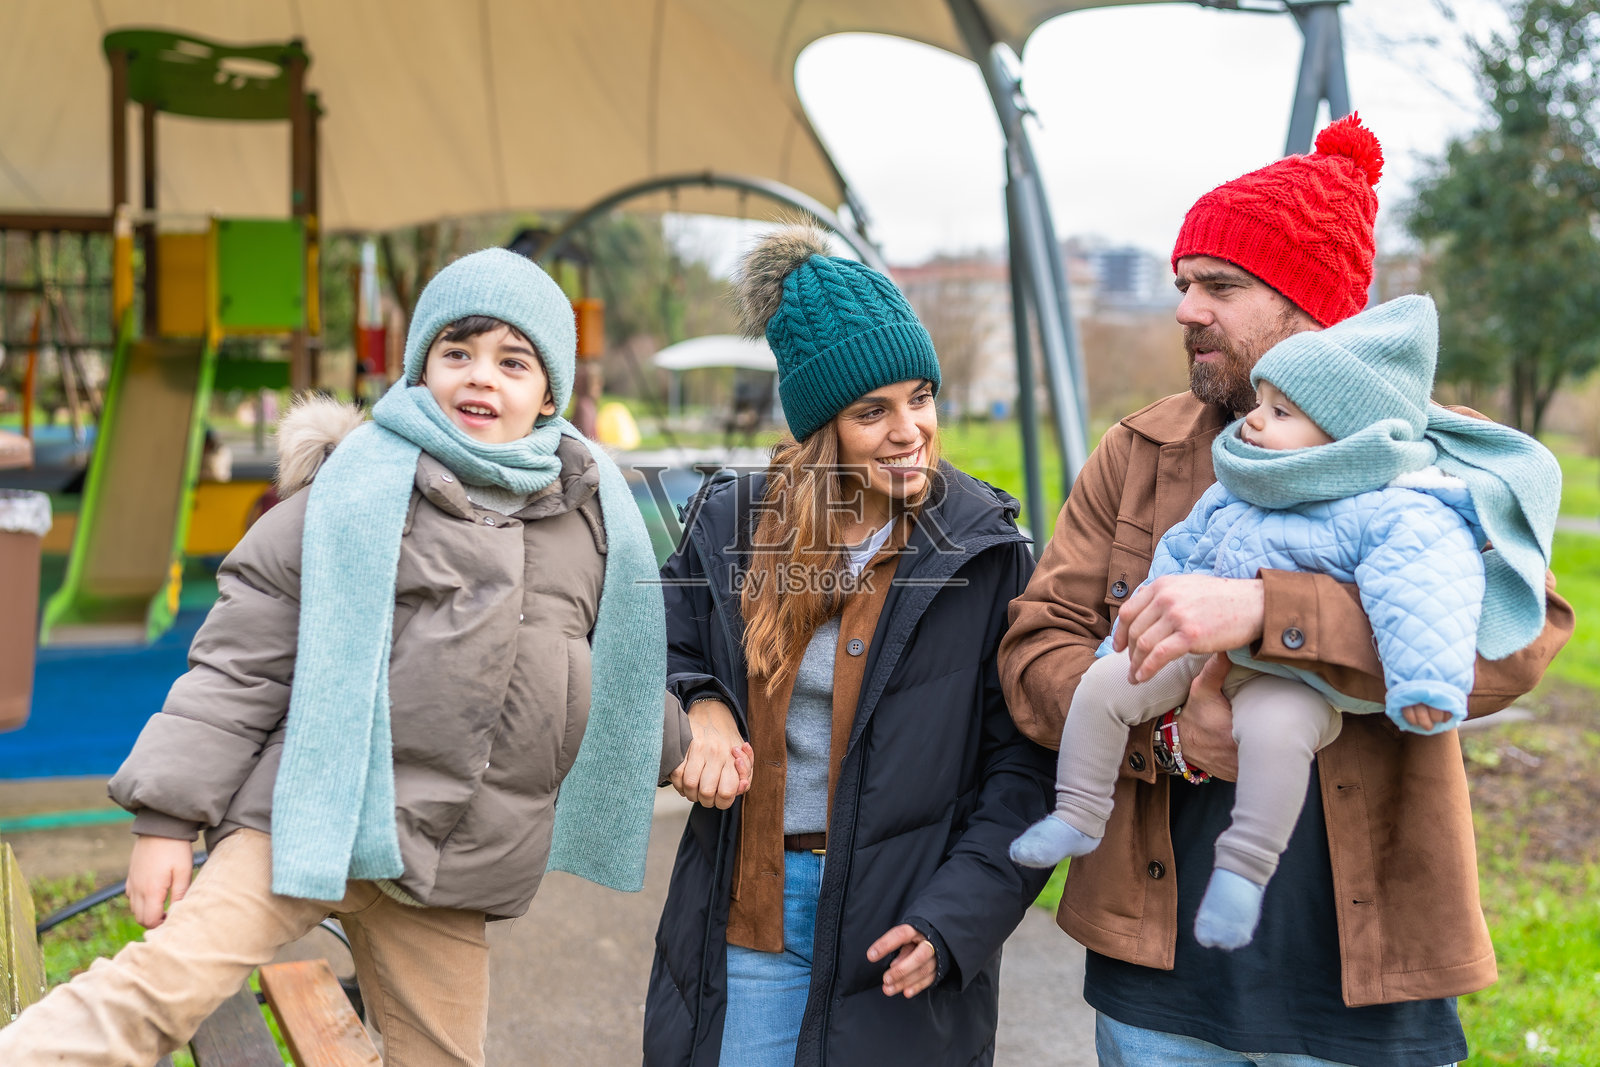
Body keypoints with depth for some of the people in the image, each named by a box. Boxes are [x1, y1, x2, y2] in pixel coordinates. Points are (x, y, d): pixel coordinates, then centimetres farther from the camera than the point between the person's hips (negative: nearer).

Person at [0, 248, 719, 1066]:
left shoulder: (592, 513, 10)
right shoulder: (356, 493, -3)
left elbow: (617, 667, 27)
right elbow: (240, 663, -3)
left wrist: (680, 747, 29)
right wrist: (168, 818, -7)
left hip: (454, 869, 4)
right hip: (314, 816, -4)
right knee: (162, 986, -22)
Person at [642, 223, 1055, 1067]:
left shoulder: (985, 553, -6)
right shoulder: (729, 523, 1)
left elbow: (1021, 764, -6)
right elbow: (659, 656, 15)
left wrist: (953, 920, -14)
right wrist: (696, 710, -7)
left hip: (898, 927, -2)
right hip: (746, 913, 2)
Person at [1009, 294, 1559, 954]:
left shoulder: (1393, 514, -14)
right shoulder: (1232, 496, 11)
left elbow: (1422, 584, -27)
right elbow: (1177, 557, 22)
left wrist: (1424, 679, -39)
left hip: (1293, 682, -7)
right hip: (1196, 652, 7)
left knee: (1275, 727, -38)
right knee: (1103, 682, -7)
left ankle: (1244, 868, -25)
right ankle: (1078, 816, 8)